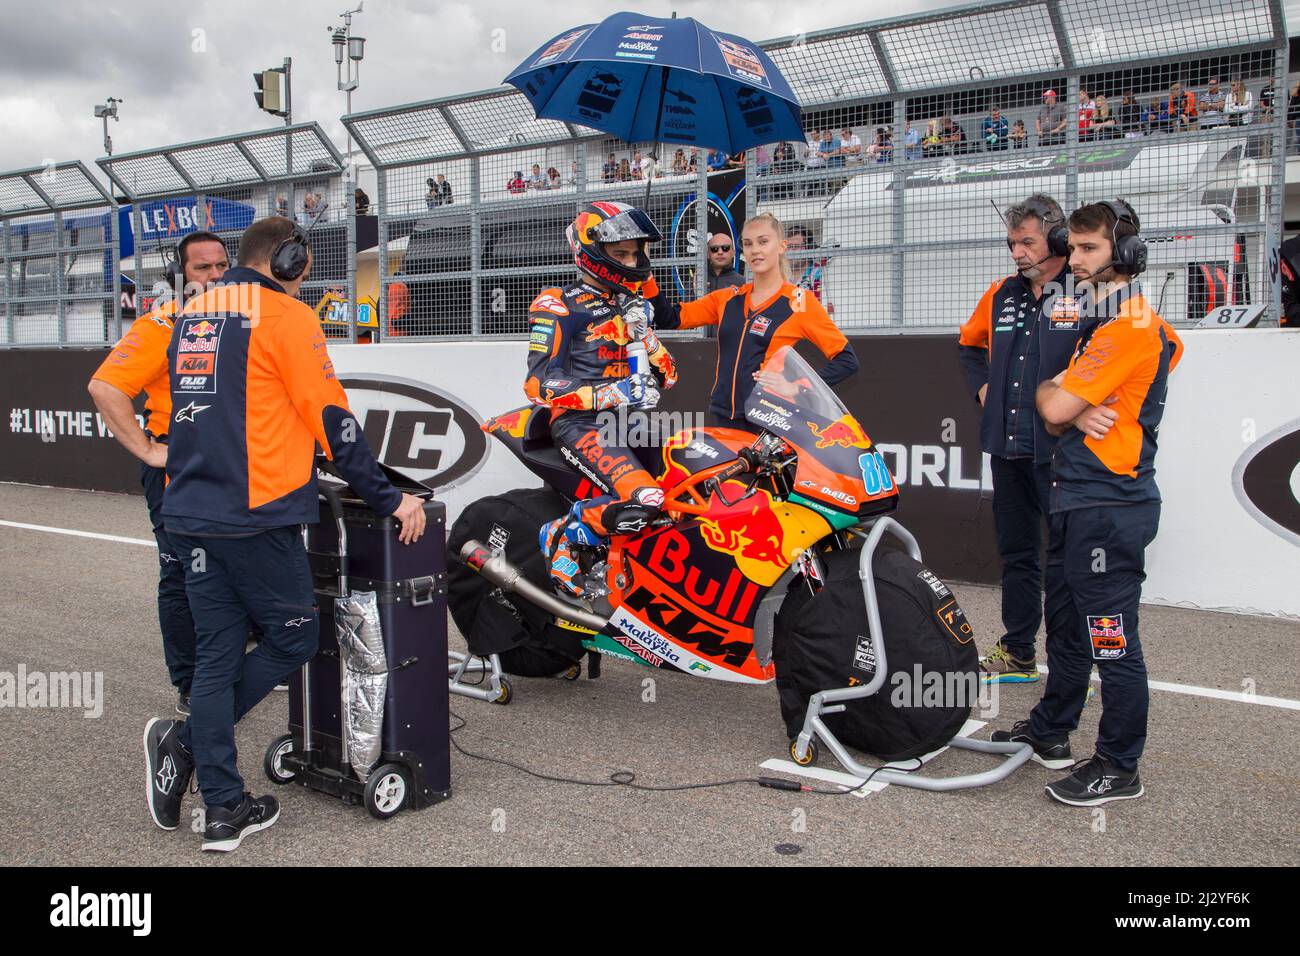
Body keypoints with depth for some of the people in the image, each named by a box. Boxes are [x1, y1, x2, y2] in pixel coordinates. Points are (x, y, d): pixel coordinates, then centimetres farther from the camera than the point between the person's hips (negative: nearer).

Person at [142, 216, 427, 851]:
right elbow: (331, 417, -7)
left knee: (216, 653, 9)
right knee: (293, 638, 6)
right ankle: (185, 743, 1)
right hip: (256, 514, -8)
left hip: (191, 513, 8)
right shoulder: (285, 315, -5)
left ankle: (224, 810, 12)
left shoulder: (190, 314, 18)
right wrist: (387, 499, -2)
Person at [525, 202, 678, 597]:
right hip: (580, 421, -8)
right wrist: (610, 395, -21)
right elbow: (539, 385, -13)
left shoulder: (629, 306, 21)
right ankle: (563, 534, -10)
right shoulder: (557, 307, -3)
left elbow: (666, 370, 20)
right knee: (643, 501, -30)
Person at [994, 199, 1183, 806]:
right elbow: (1058, 412, 12)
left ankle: (1119, 767, 9)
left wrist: (1052, 392, 3)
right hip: (1079, 499, 10)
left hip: (1110, 503, -10)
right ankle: (1049, 732, 33)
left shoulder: (1132, 327, -15)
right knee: (1066, 625, 19)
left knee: (1110, 639, -2)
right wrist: (1077, 410, -11)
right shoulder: (1102, 324, 18)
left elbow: (1054, 407, -20)